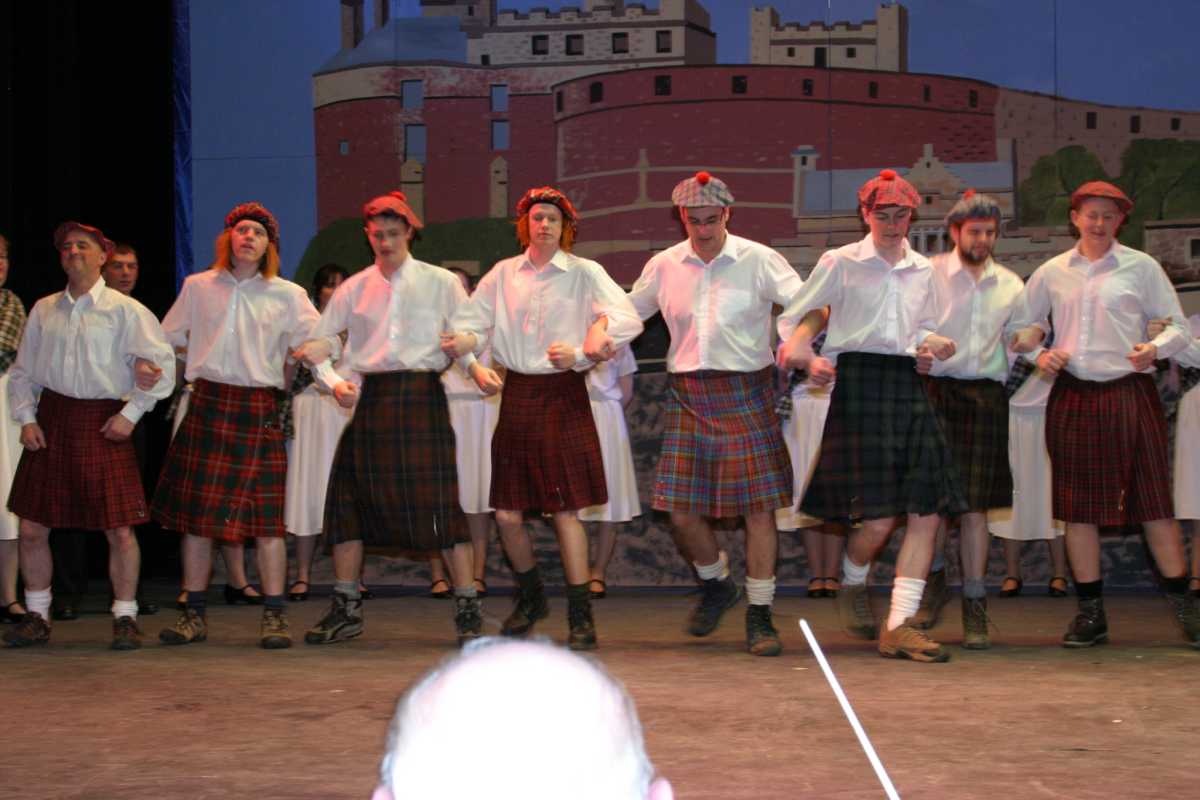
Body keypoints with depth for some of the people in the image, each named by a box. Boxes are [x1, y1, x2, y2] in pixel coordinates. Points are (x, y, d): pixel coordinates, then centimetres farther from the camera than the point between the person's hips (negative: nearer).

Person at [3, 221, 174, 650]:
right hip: (52, 418, 4)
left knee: (119, 529, -6)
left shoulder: (125, 311, -1)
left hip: (103, 421, -4)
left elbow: (163, 365, -3)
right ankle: (36, 617, 18)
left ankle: (124, 618, 8)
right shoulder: (43, 310, 11)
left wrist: (130, 414, -8)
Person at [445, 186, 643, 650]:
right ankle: (531, 596, 27)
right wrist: (476, 365, -9)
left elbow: (628, 319, -12)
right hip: (517, 394, 3)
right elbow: (468, 323, 10)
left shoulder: (583, 273, 0)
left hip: (563, 395, -3)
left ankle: (580, 616, 1)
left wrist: (581, 354, -22)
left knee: (565, 510, -7)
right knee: (506, 514, 3)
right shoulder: (503, 274, 10)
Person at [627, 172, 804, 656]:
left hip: (746, 390, -3)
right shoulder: (664, 266, 9)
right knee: (680, 510, -1)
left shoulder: (758, 260, -1)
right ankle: (717, 584, 28)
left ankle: (759, 617, 5)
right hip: (688, 394, 3)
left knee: (758, 505, -5)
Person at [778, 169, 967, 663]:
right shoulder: (841, 263, 3)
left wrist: (934, 343, 4)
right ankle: (852, 587, 21)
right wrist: (806, 356, -13)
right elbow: (796, 316, 5)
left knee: (927, 512, -6)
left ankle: (898, 627, -4)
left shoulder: (921, 271, 16)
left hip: (907, 387, 5)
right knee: (879, 515, -12)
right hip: (859, 385, -5)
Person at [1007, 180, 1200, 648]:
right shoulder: (1051, 273, 10)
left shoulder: (1141, 267, 3)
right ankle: (1091, 613, 12)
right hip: (1073, 396, 2)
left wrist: (1156, 348, -17)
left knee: (1154, 502, -3)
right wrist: (1039, 355, -2)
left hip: (1129, 394, -2)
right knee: (1078, 507, 3)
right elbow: (1019, 327, 18)